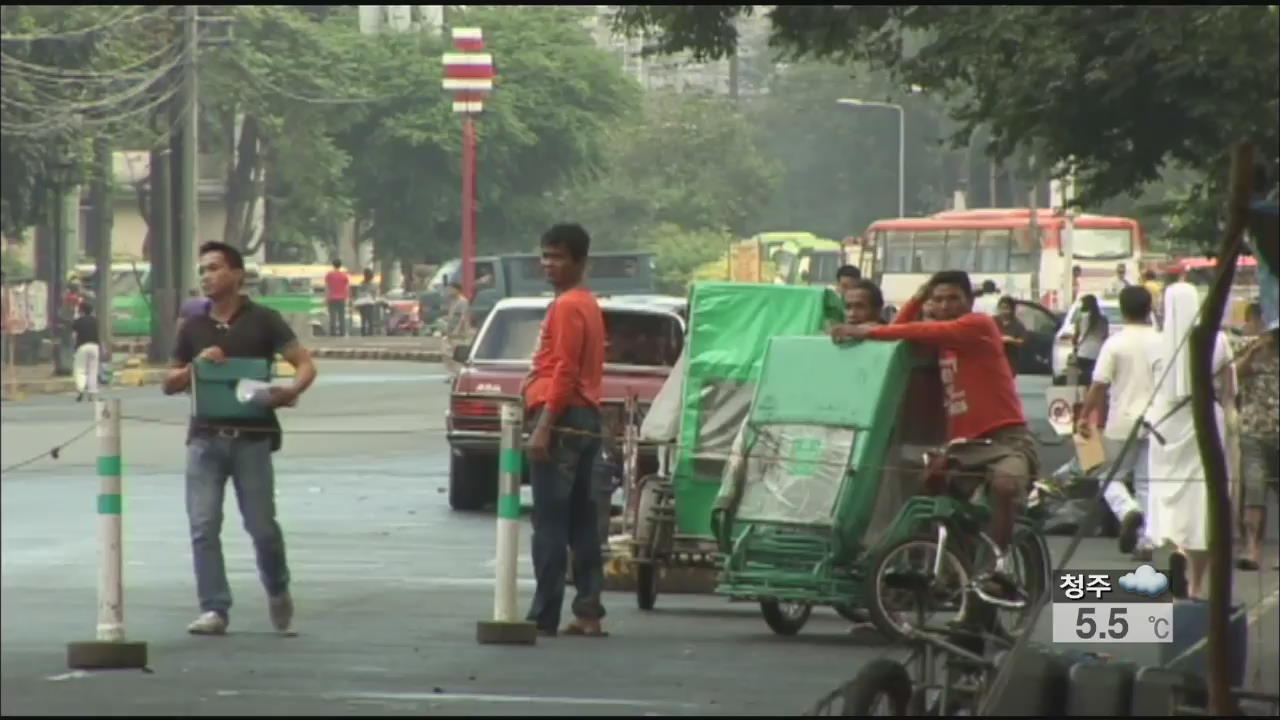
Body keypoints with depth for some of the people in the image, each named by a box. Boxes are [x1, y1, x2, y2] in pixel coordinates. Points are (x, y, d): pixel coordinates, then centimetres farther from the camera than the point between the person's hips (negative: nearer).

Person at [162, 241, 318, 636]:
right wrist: (196, 365, -4)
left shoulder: (263, 321, 2)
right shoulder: (194, 328, 13)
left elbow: (305, 364, -2)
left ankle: (278, 592, 26)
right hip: (205, 436, 3)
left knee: (262, 526, 0)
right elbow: (169, 384, 17)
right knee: (203, 526, -6)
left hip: (252, 436, -3)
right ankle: (214, 610, -3)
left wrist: (292, 390, -24)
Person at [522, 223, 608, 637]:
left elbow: (564, 371, -19)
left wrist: (543, 426, -21)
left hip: (562, 418, -10)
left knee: (549, 524, -9)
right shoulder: (587, 304, 19)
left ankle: (544, 615, -10)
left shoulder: (567, 306, -12)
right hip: (586, 418, 10)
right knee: (581, 523, 9)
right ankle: (589, 612, 7)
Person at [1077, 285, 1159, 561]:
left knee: (1113, 477, 10)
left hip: (1122, 423, -3)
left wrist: (1085, 416, 0)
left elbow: (1099, 385, -9)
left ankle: (1128, 510, -20)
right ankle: (1146, 542, 4)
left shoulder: (1115, 344, -8)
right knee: (1146, 482, 8)